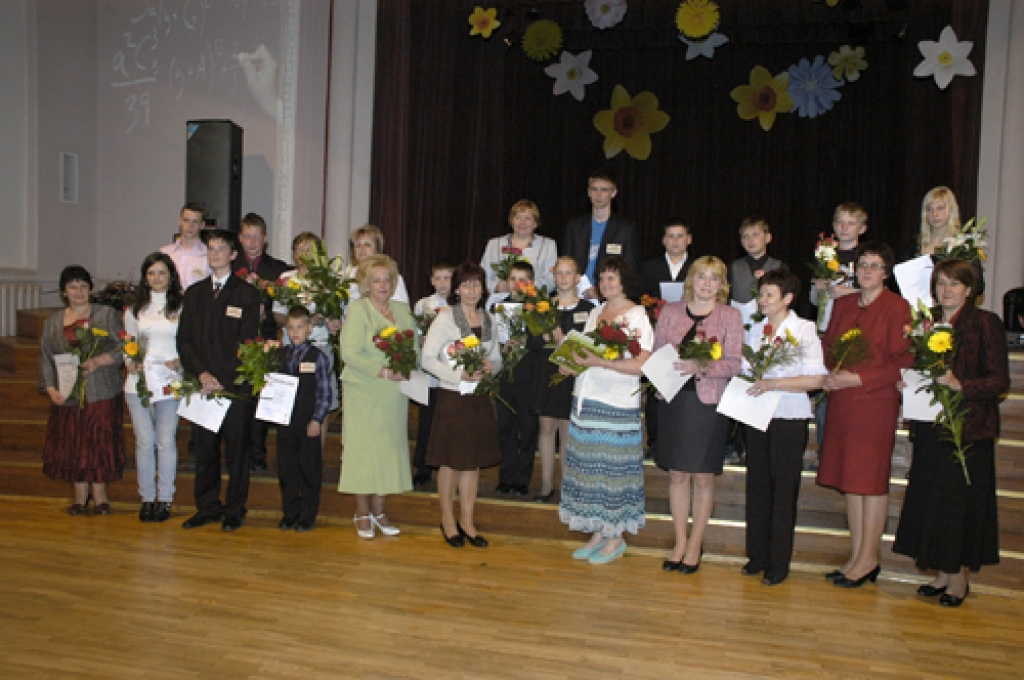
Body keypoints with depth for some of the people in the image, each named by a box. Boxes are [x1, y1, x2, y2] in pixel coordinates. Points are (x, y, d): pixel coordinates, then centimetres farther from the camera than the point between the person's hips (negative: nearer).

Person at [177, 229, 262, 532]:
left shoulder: (247, 294, 0)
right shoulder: (194, 293, 14)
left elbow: (246, 343, -6)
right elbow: (184, 339, 8)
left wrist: (222, 380, -13)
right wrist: (202, 374, -7)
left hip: (235, 384, -4)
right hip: (202, 384, 4)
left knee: (236, 449, 3)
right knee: (204, 448, 9)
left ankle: (234, 510, 14)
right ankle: (207, 507, 21)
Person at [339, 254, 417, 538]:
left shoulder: (403, 310, 12)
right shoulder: (357, 310, -4)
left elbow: (415, 346, 14)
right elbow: (350, 353, -13)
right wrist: (383, 372, -19)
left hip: (394, 395, 5)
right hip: (363, 393, -4)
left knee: (389, 449, 7)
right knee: (362, 449, 1)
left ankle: (378, 511, 20)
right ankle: (362, 514, 15)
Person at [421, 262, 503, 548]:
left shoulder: (489, 320, 10)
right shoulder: (445, 317, -6)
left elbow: (497, 359, 17)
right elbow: (427, 359, -12)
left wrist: (491, 366, -6)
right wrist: (459, 375, -21)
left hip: (480, 398, 5)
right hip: (452, 397, -5)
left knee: (473, 460, 10)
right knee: (451, 460, 4)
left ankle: (467, 520, 21)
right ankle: (447, 518, 21)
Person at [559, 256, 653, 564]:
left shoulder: (637, 316, -6)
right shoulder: (595, 312, 16)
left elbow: (640, 364, -16)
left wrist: (598, 362, -22)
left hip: (617, 405, -7)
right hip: (585, 400, 7)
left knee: (614, 468, -1)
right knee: (589, 467, 8)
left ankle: (616, 538, 12)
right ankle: (597, 532, 20)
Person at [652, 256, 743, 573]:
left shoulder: (731, 316, 1)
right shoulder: (670, 311, 8)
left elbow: (734, 364, -7)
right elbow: (656, 354, 9)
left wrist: (700, 366, -22)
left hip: (708, 403, -2)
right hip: (673, 400, 2)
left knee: (703, 477, 5)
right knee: (677, 474, 8)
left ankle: (695, 545, 19)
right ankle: (680, 542, 22)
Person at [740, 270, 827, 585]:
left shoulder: (805, 330, -6)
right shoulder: (755, 330, 12)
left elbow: (816, 379, -13)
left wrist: (773, 384, -20)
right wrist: (747, 382, -3)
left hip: (789, 418, -5)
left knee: (783, 488, 2)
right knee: (757, 484, 9)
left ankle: (778, 562, 12)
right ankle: (757, 554, 21)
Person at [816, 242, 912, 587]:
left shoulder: (897, 307, -6)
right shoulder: (843, 304, 13)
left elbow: (902, 362, -10)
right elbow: (827, 345, 16)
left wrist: (857, 378, -17)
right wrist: (830, 373, -4)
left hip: (876, 402, -6)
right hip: (841, 402, 6)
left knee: (871, 478, 0)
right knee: (849, 478, 9)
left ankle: (868, 558, 11)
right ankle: (857, 554, 19)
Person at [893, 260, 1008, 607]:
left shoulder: (985, 323, -7)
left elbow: (1000, 380, -11)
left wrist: (960, 385, -24)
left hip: (968, 426, -6)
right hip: (931, 425, 6)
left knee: (961, 499, 2)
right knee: (931, 497, 9)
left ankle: (960, 578, 16)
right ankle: (942, 573, 23)